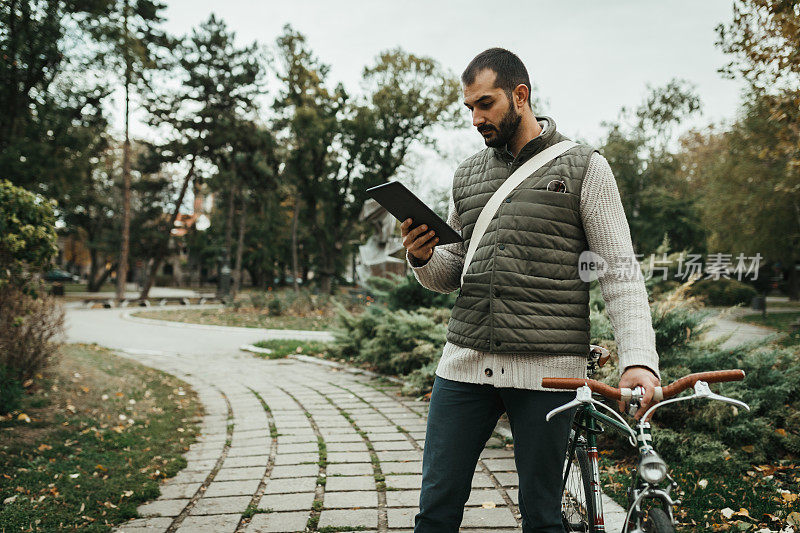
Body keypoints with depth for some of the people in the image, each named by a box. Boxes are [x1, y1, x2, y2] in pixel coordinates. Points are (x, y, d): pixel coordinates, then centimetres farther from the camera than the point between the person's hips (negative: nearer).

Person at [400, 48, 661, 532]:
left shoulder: (584, 168, 3)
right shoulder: (468, 174, 16)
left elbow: (620, 272, -2)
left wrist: (639, 360, -16)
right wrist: (423, 258, -4)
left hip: (547, 370, -3)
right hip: (465, 365, 4)